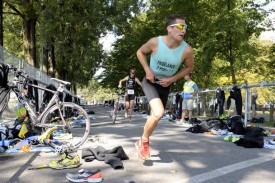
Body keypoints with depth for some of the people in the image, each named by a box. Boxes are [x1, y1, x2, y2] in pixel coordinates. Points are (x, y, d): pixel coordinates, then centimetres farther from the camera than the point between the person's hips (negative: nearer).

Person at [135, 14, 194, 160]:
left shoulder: (187, 50, -19)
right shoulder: (155, 42, -22)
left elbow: (189, 67, 0)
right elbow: (140, 52, -2)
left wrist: (173, 79, -12)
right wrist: (147, 70, -16)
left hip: (165, 85, 4)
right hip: (150, 81, -3)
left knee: (155, 116, 13)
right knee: (158, 113, -25)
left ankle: (141, 142, 40)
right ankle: (144, 141, 3)